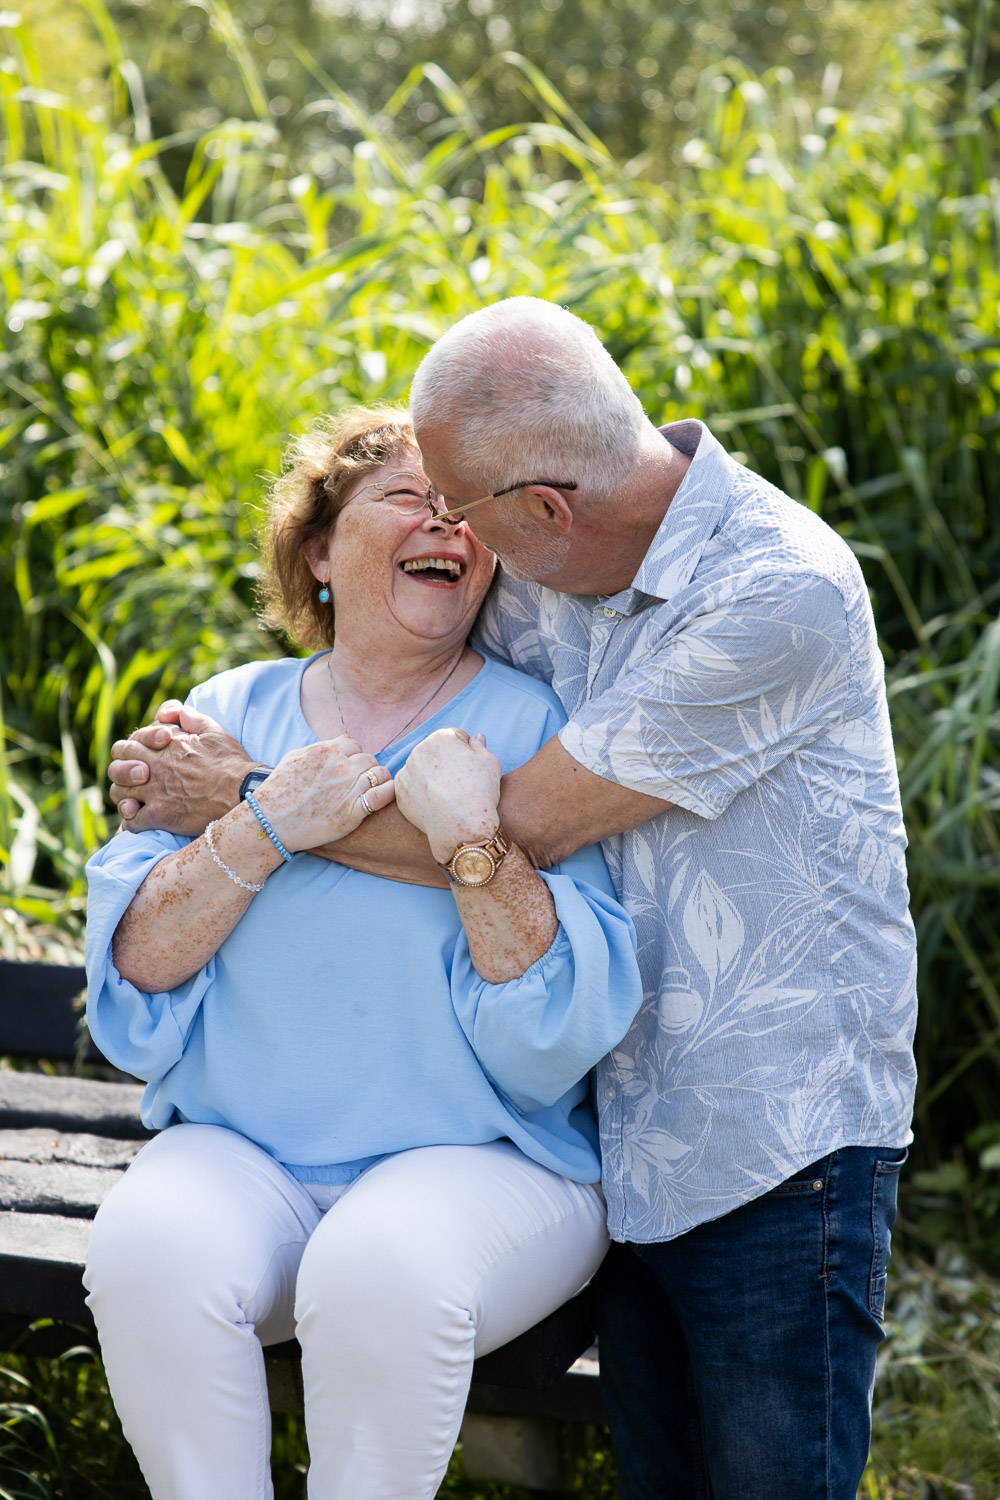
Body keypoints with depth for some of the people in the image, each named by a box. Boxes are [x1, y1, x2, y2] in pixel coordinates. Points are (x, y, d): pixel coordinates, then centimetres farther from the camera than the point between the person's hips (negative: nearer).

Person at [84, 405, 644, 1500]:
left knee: (380, 1274, -33)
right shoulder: (232, 713, 9)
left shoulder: (532, 730, 0)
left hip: (483, 1161, -2)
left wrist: (472, 843, -22)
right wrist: (262, 831, -14)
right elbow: (130, 970, 0)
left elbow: (568, 1025, -9)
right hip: (236, 1155, 2)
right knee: (148, 1247, -28)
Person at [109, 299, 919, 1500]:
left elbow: (517, 829, -22)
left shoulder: (782, 594, -22)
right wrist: (195, 772, 0)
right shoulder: (540, 576, 1)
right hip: (623, 1134, 7)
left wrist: (251, 802, -12)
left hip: (777, 1143, -6)